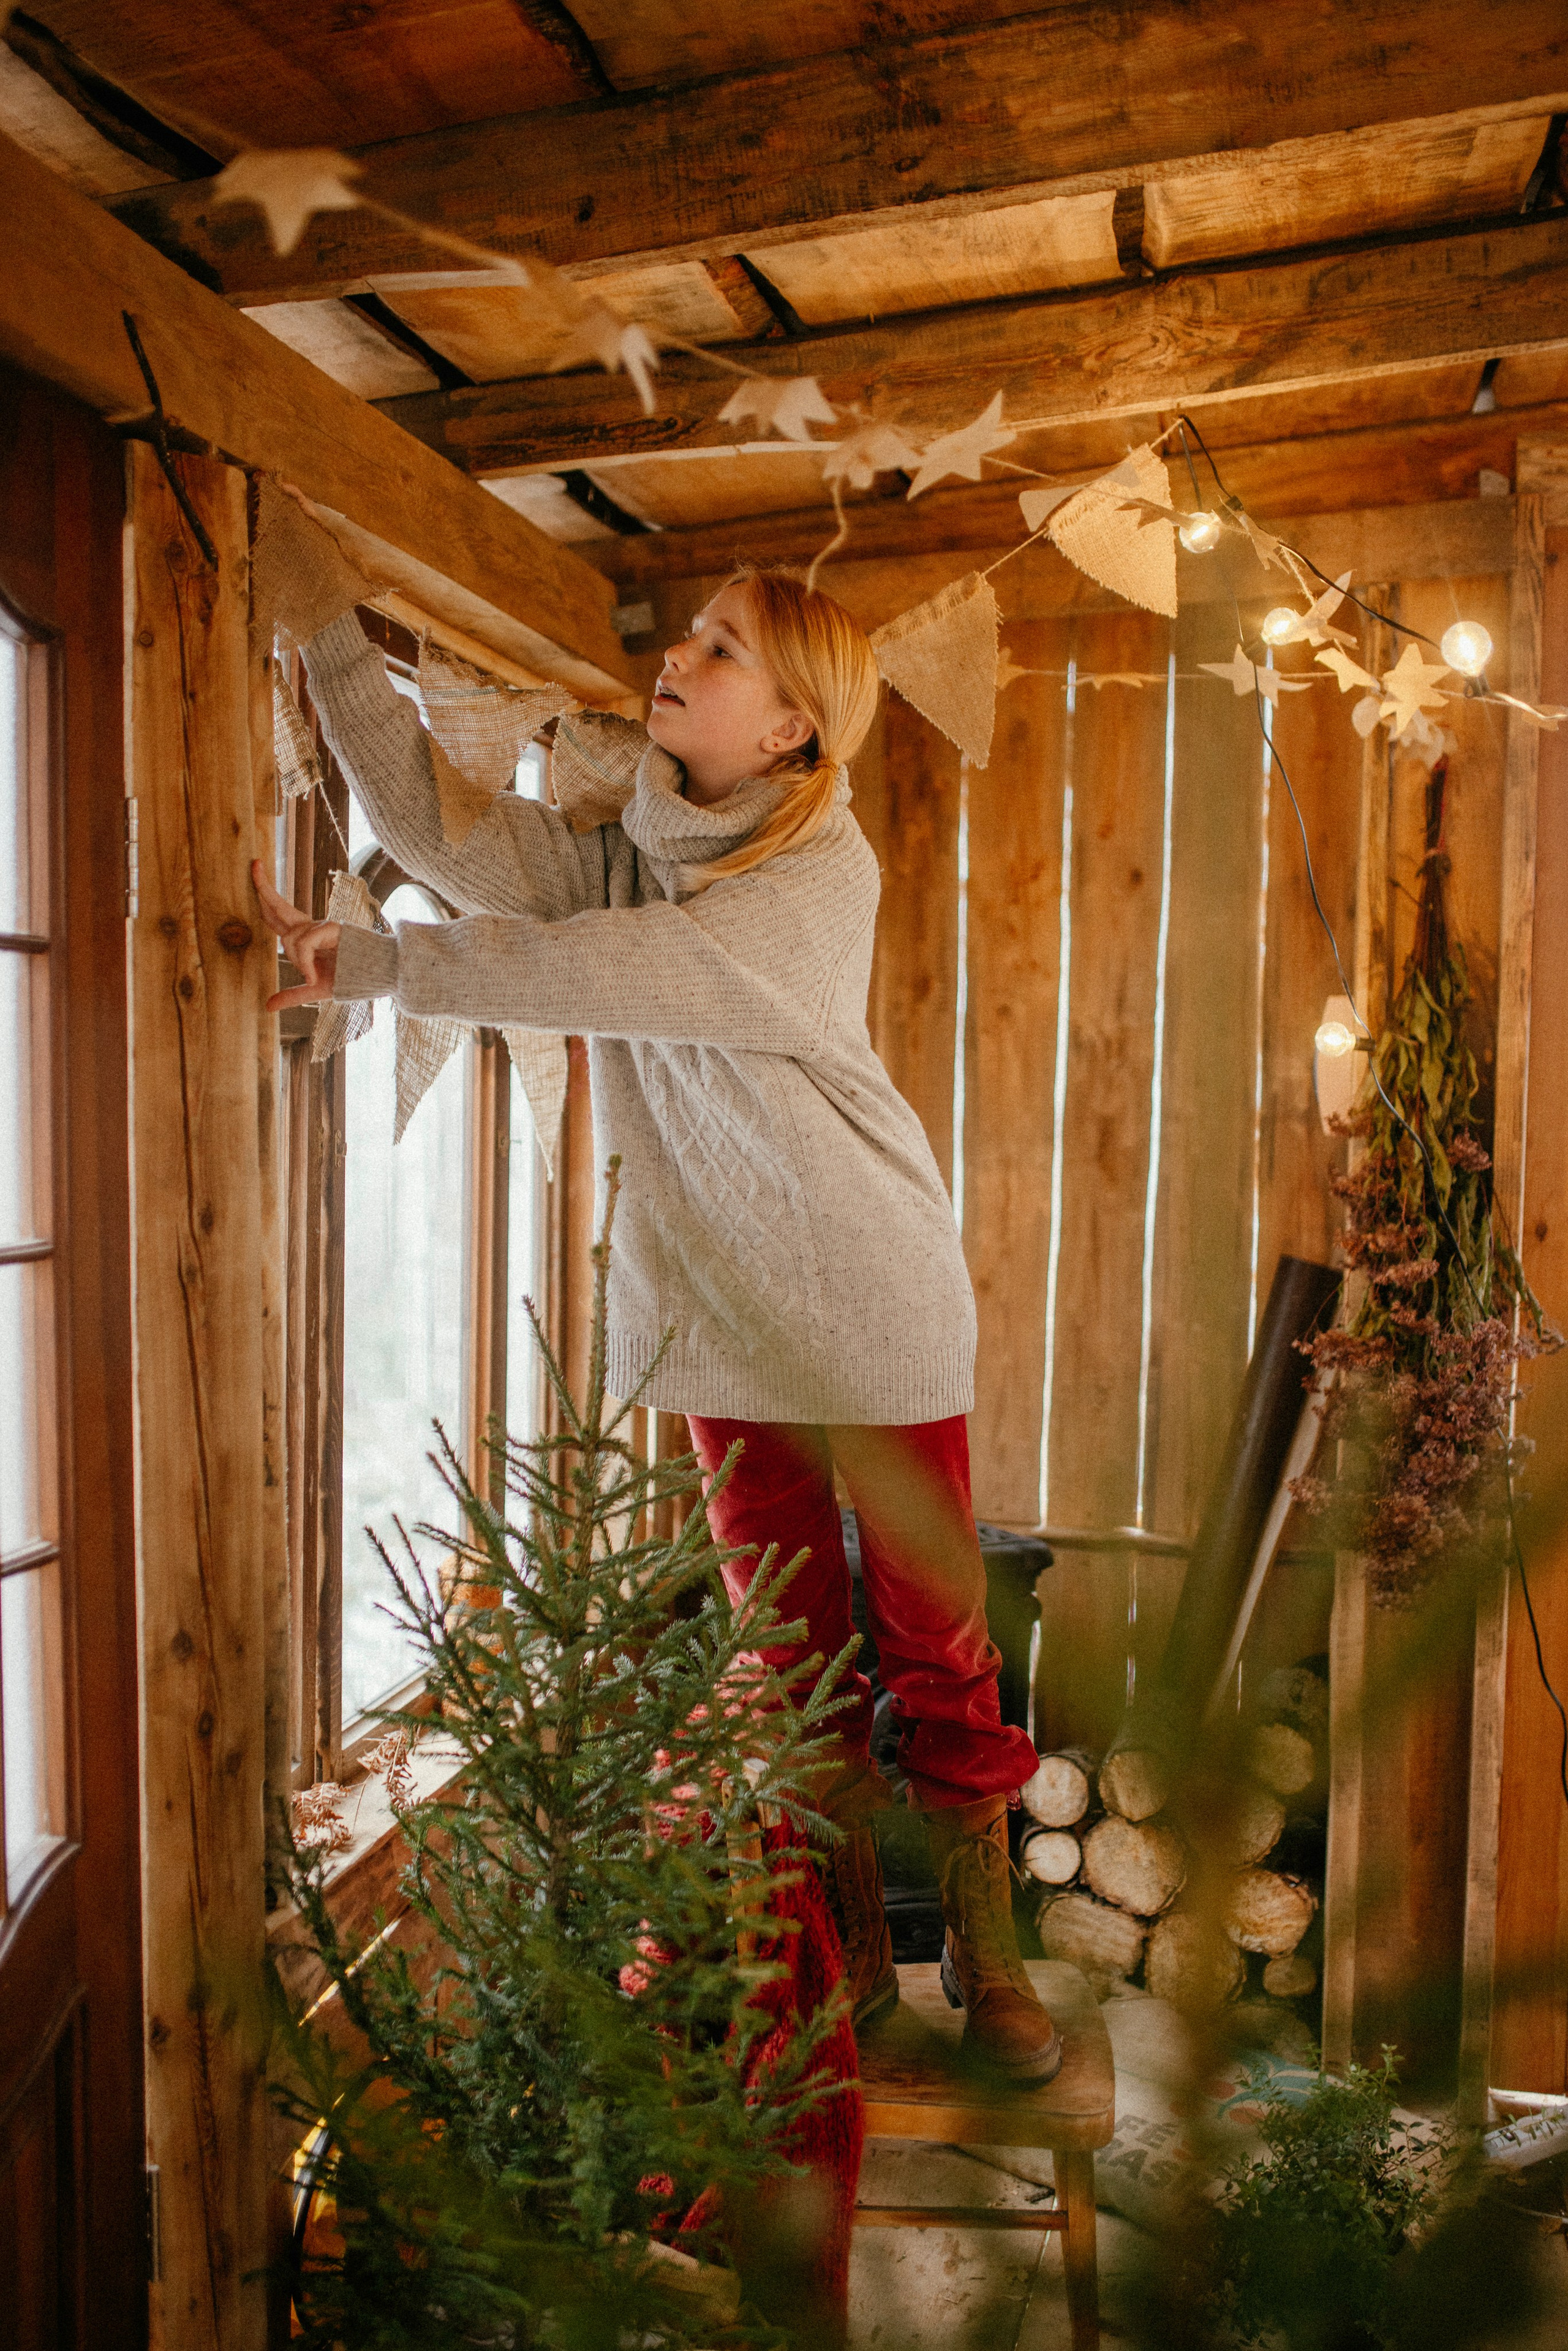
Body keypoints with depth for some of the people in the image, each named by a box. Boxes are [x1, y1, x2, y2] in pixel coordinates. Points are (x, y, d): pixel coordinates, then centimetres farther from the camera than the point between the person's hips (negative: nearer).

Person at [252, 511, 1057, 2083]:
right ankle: (850, 1945, 30)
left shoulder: (823, 870, -13)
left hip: (872, 1300, -4)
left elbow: (612, 973, -23)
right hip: (719, 1306, 4)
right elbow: (428, 815, -6)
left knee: (935, 1640, 6)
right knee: (788, 1650, 12)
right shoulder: (618, 844, 4)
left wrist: (379, 965, -21)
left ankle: (984, 1952, 25)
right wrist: (317, 611, -11)